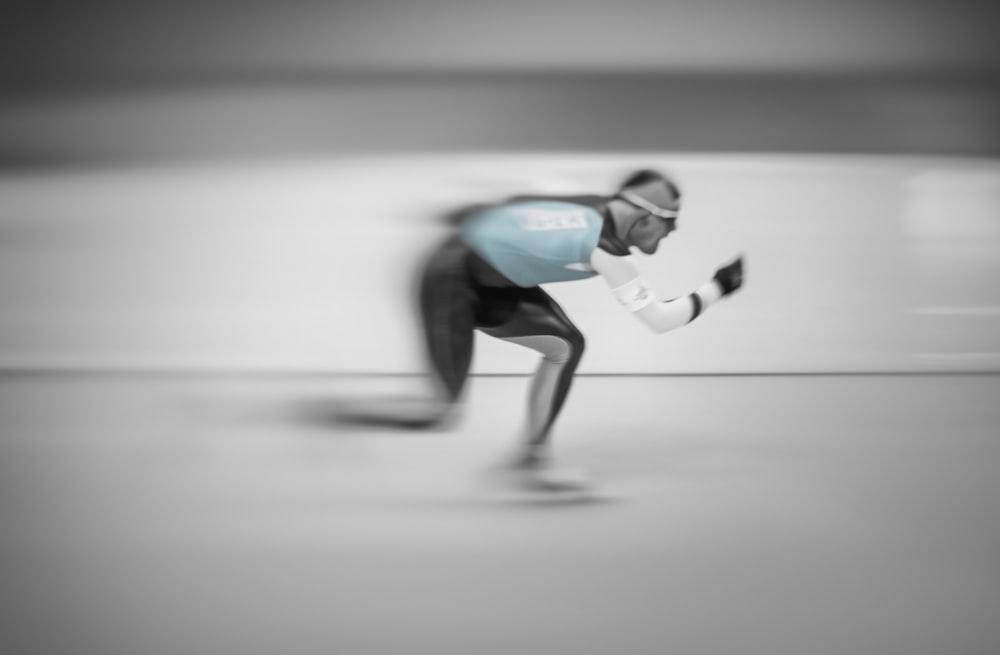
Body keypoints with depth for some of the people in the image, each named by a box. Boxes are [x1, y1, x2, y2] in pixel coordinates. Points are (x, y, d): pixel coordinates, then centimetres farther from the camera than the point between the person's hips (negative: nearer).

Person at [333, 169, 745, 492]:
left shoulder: (596, 206, 1)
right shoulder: (607, 249, -22)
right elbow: (659, 320, -18)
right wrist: (717, 288, -8)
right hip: (449, 282, -10)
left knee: (567, 346, 4)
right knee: (442, 412, -10)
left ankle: (531, 459, 11)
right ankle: (341, 416, 3)